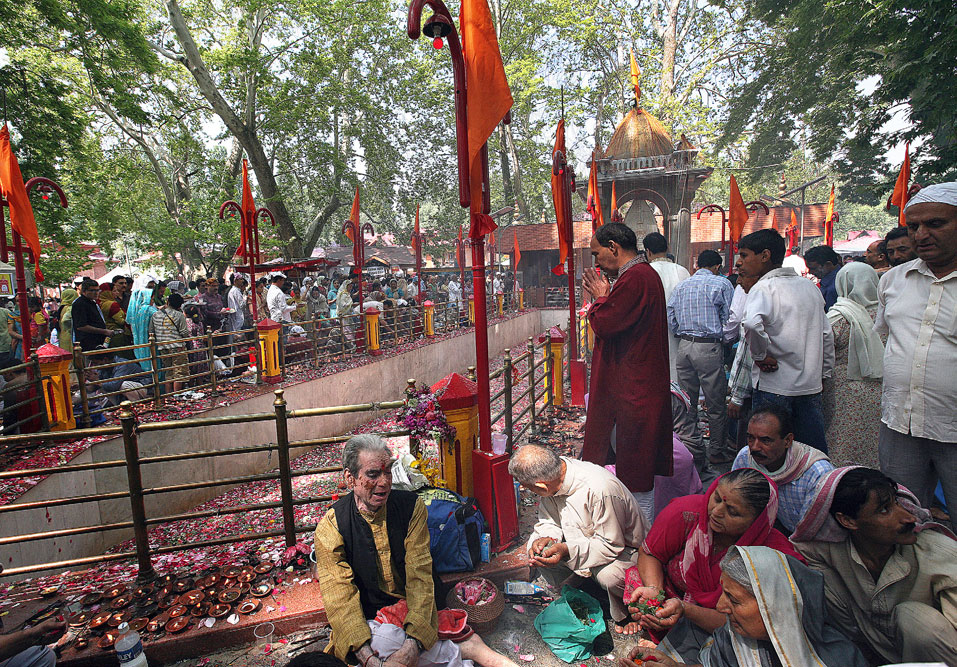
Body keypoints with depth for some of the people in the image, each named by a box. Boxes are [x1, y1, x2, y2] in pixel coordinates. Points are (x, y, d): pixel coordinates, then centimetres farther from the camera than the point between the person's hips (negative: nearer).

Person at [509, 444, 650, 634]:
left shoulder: (601, 490, -38)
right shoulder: (553, 474, -17)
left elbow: (612, 544, -29)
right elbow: (549, 520, -3)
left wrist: (568, 551, -40)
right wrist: (544, 538, -26)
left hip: (624, 546, -6)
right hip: (584, 539, 6)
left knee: (608, 575, -36)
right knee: (534, 547, -13)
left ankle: (624, 616, -2)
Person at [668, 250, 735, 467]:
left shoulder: (680, 286, 12)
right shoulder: (722, 284, -2)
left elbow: (670, 319, 10)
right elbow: (730, 320, -5)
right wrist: (723, 341, 10)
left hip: (684, 346, 5)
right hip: (709, 347, -5)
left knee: (687, 402, 12)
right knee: (716, 404, 7)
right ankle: (716, 451, 18)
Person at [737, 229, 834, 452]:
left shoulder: (764, 287, -11)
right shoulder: (810, 286, 11)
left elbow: (752, 324, -33)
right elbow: (826, 335, 17)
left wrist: (761, 356, -17)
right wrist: (824, 373, 24)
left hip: (773, 386, -7)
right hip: (811, 385, 7)